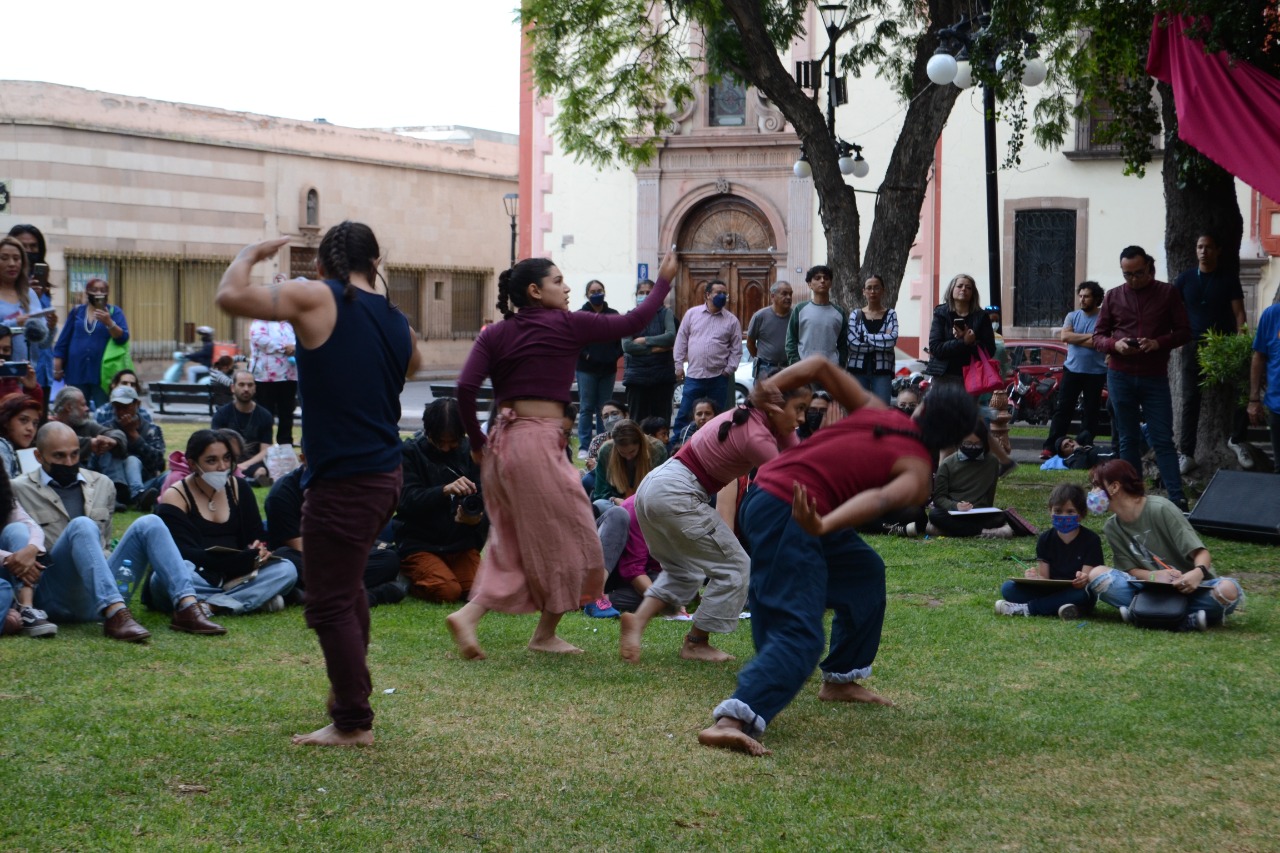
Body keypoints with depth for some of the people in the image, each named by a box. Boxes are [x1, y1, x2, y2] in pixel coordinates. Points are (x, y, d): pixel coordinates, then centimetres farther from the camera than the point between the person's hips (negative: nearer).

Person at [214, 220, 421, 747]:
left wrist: (250, 254, 4)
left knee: (330, 604, -1)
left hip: (343, 481, -8)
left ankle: (353, 723, 4)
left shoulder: (317, 299, -11)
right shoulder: (396, 322, 10)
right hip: (384, 474, 8)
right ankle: (350, 683, 37)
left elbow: (230, 296, -15)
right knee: (347, 581, 28)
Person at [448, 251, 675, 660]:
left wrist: (476, 438, 8)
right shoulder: (567, 326, -3)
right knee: (567, 540, 11)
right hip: (539, 442, -6)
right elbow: (632, 323, 4)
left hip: (502, 443, 6)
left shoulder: (495, 334, 8)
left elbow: (465, 387, -4)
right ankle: (545, 634, 19)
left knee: (512, 546, 17)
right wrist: (663, 281, 16)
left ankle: (468, 615, 0)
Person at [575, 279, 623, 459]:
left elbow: (621, 340, 8)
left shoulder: (613, 315, 7)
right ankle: (584, 447, 2)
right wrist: (584, 355, -15)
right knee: (586, 408, 0)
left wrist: (615, 355, -8)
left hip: (608, 369, 3)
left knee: (604, 409, 7)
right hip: (586, 368, -3)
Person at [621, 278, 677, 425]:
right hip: (636, 376, 0)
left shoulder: (665, 313, 6)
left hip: (662, 375, 0)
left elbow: (671, 337, -10)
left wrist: (644, 340, -9)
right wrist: (655, 348, -11)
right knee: (637, 420, 1)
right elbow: (627, 346, -8)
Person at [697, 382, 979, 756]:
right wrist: (823, 527, -37)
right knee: (799, 636, -17)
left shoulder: (875, 412, 16)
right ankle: (732, 720, -37)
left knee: (865, 572, 28)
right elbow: (882, 499, -22)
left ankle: (840, 680, 35)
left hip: (763, 496, 9)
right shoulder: (917, 474, -1)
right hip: (788, 514, -9)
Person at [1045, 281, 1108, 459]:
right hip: (1072, 370, 2)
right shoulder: (1072, 316, 8)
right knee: (1063, 409, 0)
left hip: (1096, 373, -2)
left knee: (1091, 412, 4)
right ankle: (1050, 447, -2)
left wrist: (1074, 338, -9)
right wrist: (1088, 336, -11)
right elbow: (1064, 336, -7)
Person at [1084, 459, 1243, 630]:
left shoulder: (1161, 509, -13)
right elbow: (1131, 570, 1)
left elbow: (1201, 552, -15)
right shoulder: (1112, 528, 4)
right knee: (1097, 574, -20)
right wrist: (1154, 576, -23)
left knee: (1229, 590, -35)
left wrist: (1198, 573, -39)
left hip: (1188, 587, -4)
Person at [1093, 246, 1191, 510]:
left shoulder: (1167, 293, 2)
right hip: (1120, 377, 2)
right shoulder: (1113, 297, 7)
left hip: (1155, 377, -2)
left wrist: (1158, 343, -17)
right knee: (1128, 439, 7)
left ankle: (1178, 498, -8)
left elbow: (1184, 331, 1)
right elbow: (1098, 337, 9)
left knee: (1163, 440, -5)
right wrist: (1115, 344, -14)